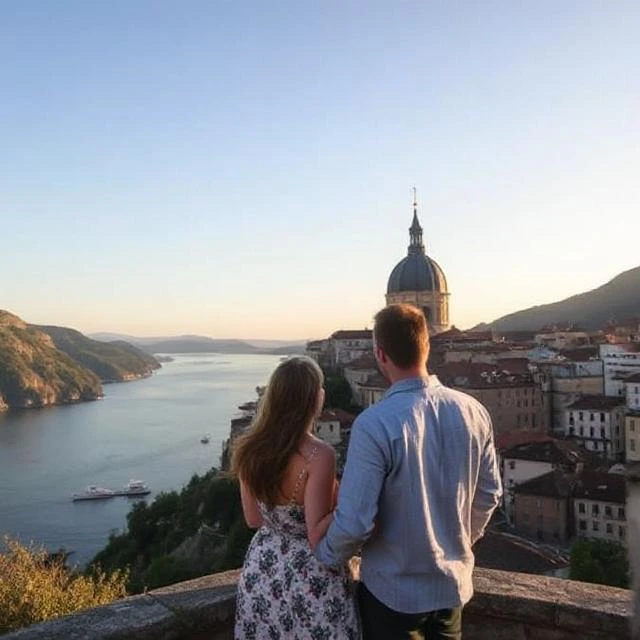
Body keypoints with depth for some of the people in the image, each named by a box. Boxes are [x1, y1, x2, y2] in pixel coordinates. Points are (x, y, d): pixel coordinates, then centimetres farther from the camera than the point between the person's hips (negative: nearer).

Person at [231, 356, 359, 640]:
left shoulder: (250, 448, -7)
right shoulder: (319, 455, -24)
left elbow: (253, 519, 4)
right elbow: (317, 536, -22)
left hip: (263, 564, 6)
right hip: (311, 573, -5)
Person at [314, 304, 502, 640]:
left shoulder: (374, 424, -27)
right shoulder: (473, 411, -10)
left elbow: (355, 520, -23)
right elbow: (488, 495, 1)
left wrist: (324, 554, -2)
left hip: (393, 590, -4)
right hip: (454, 582, 5)